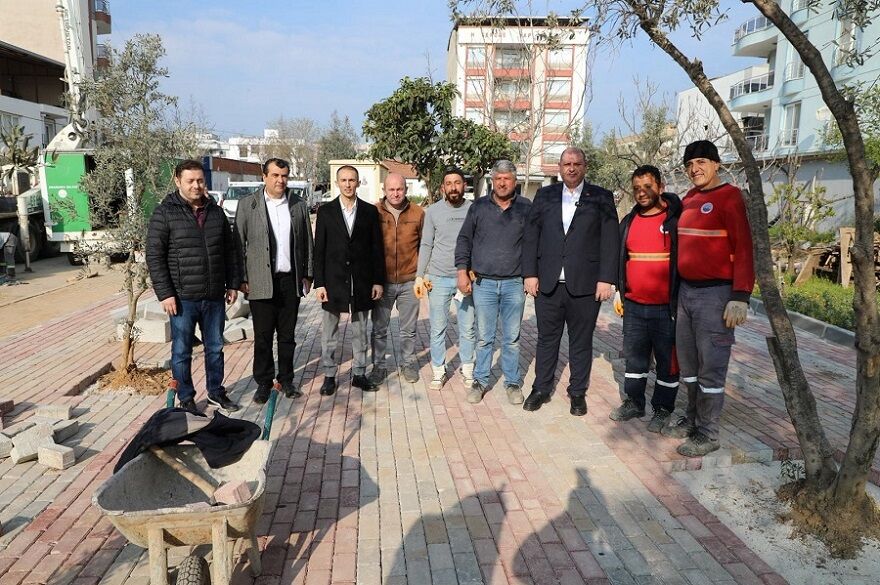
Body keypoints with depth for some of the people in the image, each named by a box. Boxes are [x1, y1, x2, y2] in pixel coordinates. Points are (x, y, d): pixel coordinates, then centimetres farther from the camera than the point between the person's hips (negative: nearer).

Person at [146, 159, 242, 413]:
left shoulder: (216, 212, 8)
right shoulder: (165, 213, -6)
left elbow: (231, 250, 13)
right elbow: (154, 256, -8)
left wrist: (233, 284, 9)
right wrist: (165, 293, -13)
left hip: (215, 296, 4)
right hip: (183, 297, -4)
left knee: (215, 347, 15)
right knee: (182, 352, 7)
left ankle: (216, 392, 30)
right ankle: (186, 399, 22)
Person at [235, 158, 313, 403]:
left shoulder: (298, 204, 7)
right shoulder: (247, 204, 0)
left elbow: (307, 241, 10)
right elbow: (239, 244, 0)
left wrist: (307, 274, 6)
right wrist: (242, 279, -4)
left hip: (291, 279, 2)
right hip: (261, 281, -2)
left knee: (288, 335, 11)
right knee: (263, 336, 5)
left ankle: (286, 379, 24)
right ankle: (263, 382, 19)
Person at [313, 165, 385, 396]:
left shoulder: (370, 211, 3)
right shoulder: (325, 211, 1)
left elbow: (377, 248, 4)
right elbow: (319, 249, 0)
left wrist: (378, 281, 0)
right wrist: (319, 283, -5)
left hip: (361, 281, 1)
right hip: (333, 281, 0)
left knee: (360, 331, 10)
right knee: (329, 333, 8)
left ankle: (359, 374, 22)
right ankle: (329, 375, 20)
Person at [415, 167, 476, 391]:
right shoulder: (433, 211, 2)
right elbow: (426, 245, 4)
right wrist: (420, 276, 0)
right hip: (438, 278, 0)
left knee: (468, 329, 7)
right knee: (437, 329, 6)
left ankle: (467, 371, 22)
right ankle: (438, 371, 20)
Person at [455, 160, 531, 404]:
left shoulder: (526, 208, 3)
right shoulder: (479, 207, 4)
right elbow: (464, 240, 7)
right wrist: (462, 272, 0)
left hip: (515, 283, 0)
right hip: (483, 283, 0)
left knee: (512, 338, 8)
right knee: (484, 337, 8)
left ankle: (513, 382, 22)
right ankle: (480, 381, 21)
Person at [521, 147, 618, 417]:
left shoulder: (601, 198, 4)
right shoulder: (545, 195, 9)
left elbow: (609, 241, -1)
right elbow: (531, 235, 7)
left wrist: (606, 279, -8)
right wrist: (530, 273, 0)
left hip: (585, 285, -1)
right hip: (548, 284, 2)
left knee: (581, 342, 9)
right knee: (547, 339, 11)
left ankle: (577, 392, 23)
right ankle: (541, 389, 24)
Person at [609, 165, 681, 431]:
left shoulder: (676, 219, -5)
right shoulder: (629, 221, 10)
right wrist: (618, 292, 15)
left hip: (666, 308, -4)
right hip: (633, 306, 5)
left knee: (667, 360, 5)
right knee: (634, 357, 14)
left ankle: (663, 409, 20)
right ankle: (634, 402, 28)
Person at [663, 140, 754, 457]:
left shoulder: (729, 197, -8)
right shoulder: (688, 199, 12)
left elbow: (743, 249, -14)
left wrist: (740, 298, -19)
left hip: (715, 293, -7)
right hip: (685, 291, 7)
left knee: (711, 366, 0)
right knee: (687, 361, 15)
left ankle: (708, 433, 12)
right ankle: (692, 419, 30)